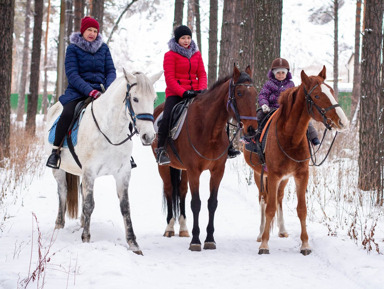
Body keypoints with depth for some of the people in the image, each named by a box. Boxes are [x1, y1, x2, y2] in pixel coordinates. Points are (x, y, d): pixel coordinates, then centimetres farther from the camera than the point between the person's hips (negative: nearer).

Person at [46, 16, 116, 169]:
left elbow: (111, 71, 9)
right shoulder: (73, 49, 0)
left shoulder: (103, 48, 11)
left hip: (100, 91, 3)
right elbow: (72, 75, -9)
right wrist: (89, 91, -23)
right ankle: (55, 150, -15)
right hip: (78, 91, -3)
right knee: (67, 113, -32)